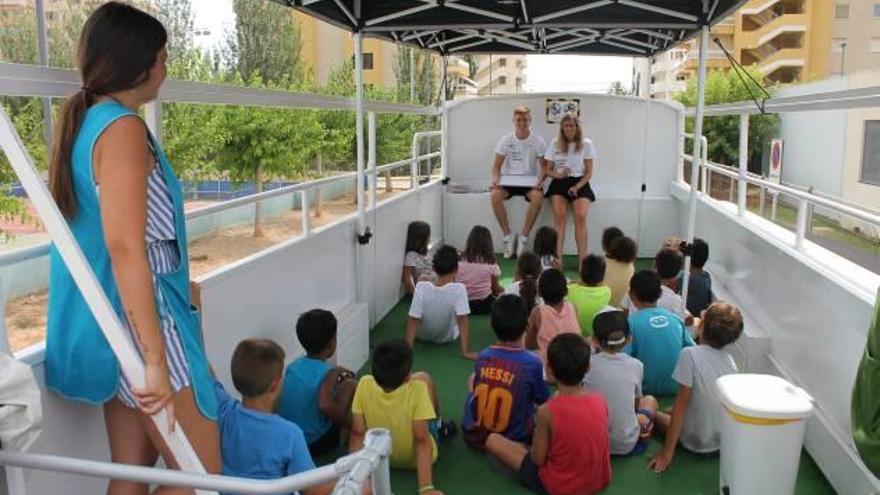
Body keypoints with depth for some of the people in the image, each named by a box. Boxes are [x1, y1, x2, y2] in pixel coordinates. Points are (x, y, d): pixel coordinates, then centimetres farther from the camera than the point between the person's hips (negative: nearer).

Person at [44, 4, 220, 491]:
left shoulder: (83, 122, 12)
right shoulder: (122, 127, -16)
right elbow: (125, 247, -26)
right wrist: (155, 358, -27)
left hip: (105, 323, 10)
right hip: (139, 321, -10)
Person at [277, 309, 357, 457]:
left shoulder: (293, 366, -3)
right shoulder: (328, 374, -22)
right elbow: (324, 405, -37)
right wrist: (344, 424, -21)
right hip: (314, 445, -6)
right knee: (350, 384, 3)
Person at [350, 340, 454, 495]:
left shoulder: (365, 385, -28)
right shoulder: (417, 389, -36)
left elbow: (357, 434, -21)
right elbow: (422, 442, -35)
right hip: (417, 458, -2)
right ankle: (439, 426, 41)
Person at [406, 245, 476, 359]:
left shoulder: (421, 287, -27)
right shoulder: (459, 289, -30)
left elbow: (413, 321, -25)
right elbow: (462, 321, -33)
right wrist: (466, 351, -27)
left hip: (422, 336, 1)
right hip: (446, 338, -1)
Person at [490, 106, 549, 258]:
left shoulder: (538, 141, 0)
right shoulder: (506, 140, 2)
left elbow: (543, 166, -1)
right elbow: (497, 165, 4)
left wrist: (540, 180, -22)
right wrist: (495, 178, -18)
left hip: (530, 180, -1)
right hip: (508, 179, 1)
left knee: (538, 197, -34)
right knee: (495, 195, -30)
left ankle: (523, 236, -19)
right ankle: (508, 235, -16)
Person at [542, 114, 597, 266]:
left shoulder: (586, 144, 4)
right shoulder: (555, 143, 7)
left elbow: (589, 172, 3)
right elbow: (547, 170, 10)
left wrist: (577, 187, -12)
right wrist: (558, 175, -12)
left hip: (580, 183, 0)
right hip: (559, 183, 1)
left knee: (581, 216, -24)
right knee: (560, 215, -24)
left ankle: (582, 259, -22)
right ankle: (557, 258, -26)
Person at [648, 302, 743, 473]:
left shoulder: (690, 354, -23)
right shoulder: (729, 360, -6)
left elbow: (681, 404, -21)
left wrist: (667, 451, -15)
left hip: (697, 443, -6)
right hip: (725, 439, 6)